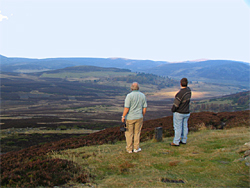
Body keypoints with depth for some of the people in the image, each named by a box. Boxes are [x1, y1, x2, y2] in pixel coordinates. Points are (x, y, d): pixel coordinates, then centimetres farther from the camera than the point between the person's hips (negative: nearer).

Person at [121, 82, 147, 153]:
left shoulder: (129, 95, -16)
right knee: (137, 133, 14)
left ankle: (129, 149, 16)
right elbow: (145, 107, 4)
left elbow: (126, 108, -18)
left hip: (130, 118, -3)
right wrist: (142, 116, 17)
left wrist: (123, 116, -8)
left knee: (129, 133, 9)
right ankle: (136, 148, 20)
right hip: (139, 117, 3)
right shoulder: (143, 95, -1)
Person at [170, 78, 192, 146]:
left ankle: (176, 142, 7)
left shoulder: (180, 93, -27)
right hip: (186, 112, 7)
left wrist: (172, 109, -3)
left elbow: (176, 104, -20)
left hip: (179, 113, -7)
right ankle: (184, 140, 25)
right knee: (184, 126, 15)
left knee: (178, 127, 0)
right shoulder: (189, 90, -2)